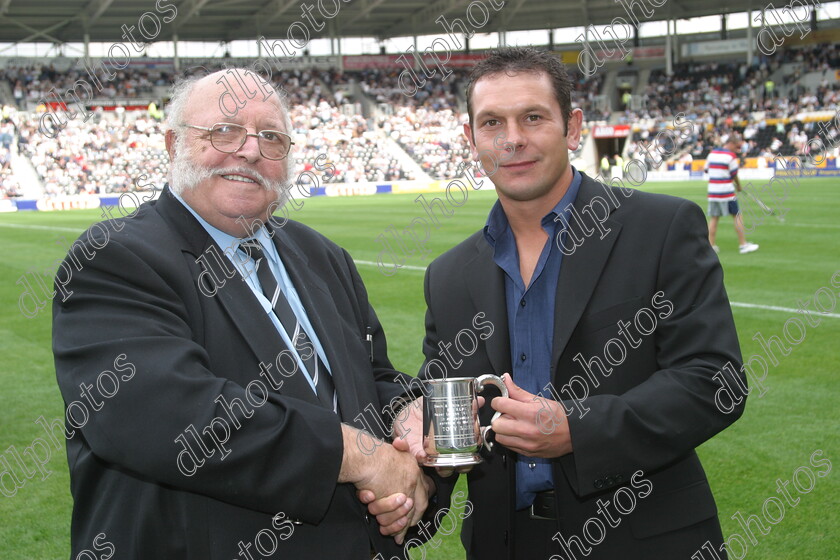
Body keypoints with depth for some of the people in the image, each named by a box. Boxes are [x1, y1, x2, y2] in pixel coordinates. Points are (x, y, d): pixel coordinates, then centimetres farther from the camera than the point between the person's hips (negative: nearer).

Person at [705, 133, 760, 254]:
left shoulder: (712, 153, 9)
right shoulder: (731, 156, -10)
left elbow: (707, 170, 17)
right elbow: (734, 175, -5)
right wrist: (739, 186, 11)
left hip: (712, 192, 6)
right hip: (726, 192, -6)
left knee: (714, 218, 9)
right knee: (737, 216, 3)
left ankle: (711, 245, 8)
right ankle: (743, 245, 5)